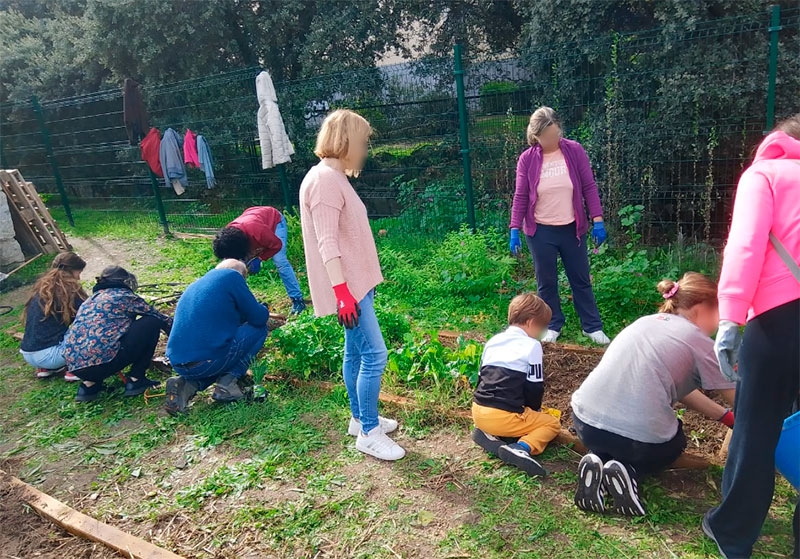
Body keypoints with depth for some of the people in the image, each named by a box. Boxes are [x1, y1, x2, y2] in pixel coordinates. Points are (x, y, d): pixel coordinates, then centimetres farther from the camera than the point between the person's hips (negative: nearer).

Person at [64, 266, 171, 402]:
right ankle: (136, 380, 8)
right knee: (152, 322, 6)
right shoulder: (125, 296, 8)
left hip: (74, 365, 7)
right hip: (102, 360, -7)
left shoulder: (91, 300, 27)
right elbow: (161, 319, 16)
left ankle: (89, 384, 17)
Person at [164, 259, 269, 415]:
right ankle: (227, 383, 2)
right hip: (208, 361, -7)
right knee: (258, 329, 13)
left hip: (178, 365, 7)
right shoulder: (232, 276, 1)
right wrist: (264, 310, 24)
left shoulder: (195, 285, 24)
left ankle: (187, 385, 9)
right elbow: (259, 318, 3)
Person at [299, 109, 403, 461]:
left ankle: (360, 418, 31)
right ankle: (369, 433, 8)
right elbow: (327, 243, -23)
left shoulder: (335, 177, 13)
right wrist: (342, 292, -25)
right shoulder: (324, 179, -18)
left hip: (356, 283, 10)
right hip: (347, 287, -10)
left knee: (356, 352, 17)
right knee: (375, 356, -6)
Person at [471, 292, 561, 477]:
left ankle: (487, 434, 8)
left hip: (478, 411, 7)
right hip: (505, 416, -7)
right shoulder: (532, 345, -5)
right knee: (553, 424, 13)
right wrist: (534, 410, 17)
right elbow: (535, 387, -3)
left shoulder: (493, 341, 15)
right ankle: (522, 448, -14)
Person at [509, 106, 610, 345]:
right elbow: (520, 196, -3)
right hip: (540, 231, 0)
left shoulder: (575, 150, -4)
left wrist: (597, 220, -8)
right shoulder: (527, 159, -6)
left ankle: (592, 326, 23)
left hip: (572, 229, 1)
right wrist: (514, 230, -7)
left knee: (581, 279, 11)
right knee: (546, 281, 10)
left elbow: (589, 186, -2)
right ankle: (553, 325, 26)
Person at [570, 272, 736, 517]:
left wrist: (727, 417, 29)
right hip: (640, 438, -4)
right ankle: (628, 470, 1)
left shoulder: (646, 322, 18)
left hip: (586, 421, 4)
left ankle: (598, 459, 6)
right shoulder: (697, 340, 1)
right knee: (675, 441, 31)